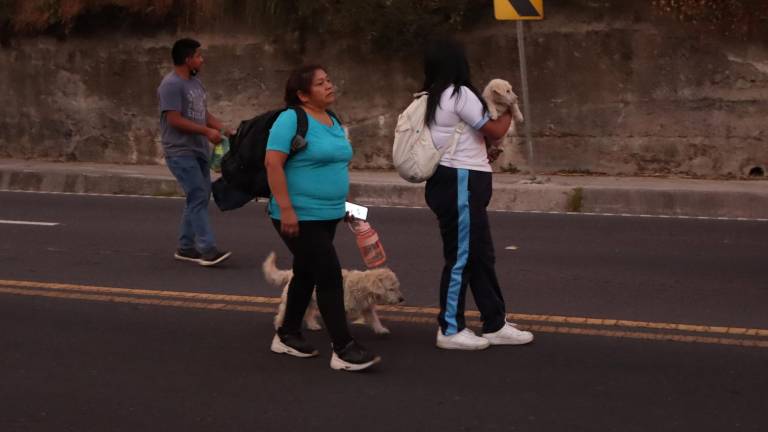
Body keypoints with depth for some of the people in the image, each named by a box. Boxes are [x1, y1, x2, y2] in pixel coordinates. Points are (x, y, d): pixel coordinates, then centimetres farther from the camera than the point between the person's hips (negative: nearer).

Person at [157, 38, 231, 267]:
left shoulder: (195, 82, 15)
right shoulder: (172, 84, -14)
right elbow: (175, 120, -20)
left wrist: (223, 128, 4)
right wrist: (207, 131, -20)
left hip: (199, 150, 10)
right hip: (181, 152, -10)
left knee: (199, 197, 11)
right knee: (198, 197, -14)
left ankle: (186, 247, 19)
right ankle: (207, 249, -16)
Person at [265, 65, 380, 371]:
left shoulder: (333, 121, 11)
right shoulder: (291, 119, -14)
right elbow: (273, 163, -20)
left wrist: (340, 203, 20)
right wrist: (285, 209, -24)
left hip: (328, 215, 9)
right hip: (299, 217, -9)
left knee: (307, 274, 16)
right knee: (330, 276, -11)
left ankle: (287, 336, 30)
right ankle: (343, 350, -8)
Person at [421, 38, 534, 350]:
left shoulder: (431, 99, 14)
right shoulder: (460, 94, -14)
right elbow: (494, 131, -7)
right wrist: (508, 113, 11)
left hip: (448, 181, 10)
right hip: (461, 184, -10)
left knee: (481, 255, 13)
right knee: (462, 256, -2)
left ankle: (495, 325, 19)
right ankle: (450, 330, 7)